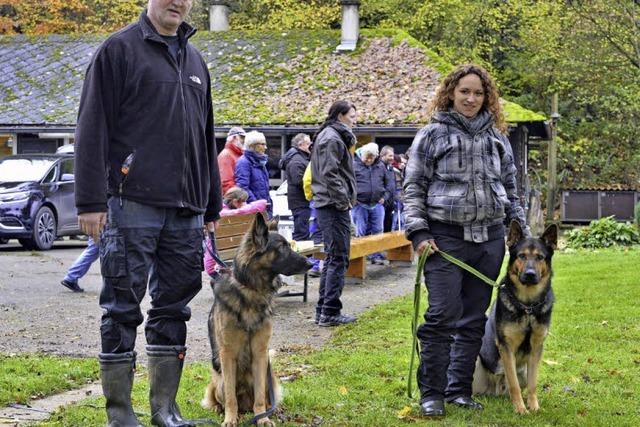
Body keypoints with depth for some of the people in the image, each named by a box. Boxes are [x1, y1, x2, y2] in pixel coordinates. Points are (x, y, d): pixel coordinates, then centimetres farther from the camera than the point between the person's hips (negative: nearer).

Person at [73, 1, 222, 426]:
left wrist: (212, 205, 21)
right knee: (123, 306, -2)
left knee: (174, 306, 9)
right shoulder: (119, 49, -1)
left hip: (186, 208, 7)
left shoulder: (195, 61, 19)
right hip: (133, 203, -6)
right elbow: (93, 128, -7)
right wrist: (91, 200, -14)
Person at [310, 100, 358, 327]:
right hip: (334, 206, -11)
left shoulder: (332, 136, 21)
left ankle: (323, 310, 19)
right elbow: (329, 173, -21)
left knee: (332, 258, 15)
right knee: (338, 258, -8)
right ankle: (330, 312, -7)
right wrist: (343, 200, -18)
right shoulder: (332, 138, -13)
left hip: (330, 205, 11)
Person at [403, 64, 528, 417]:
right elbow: (413, 187, 1)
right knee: (443, 315, -10)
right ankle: (431, 393, 0)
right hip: (445, 238, -4)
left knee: (473, 320, 7)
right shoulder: (432, 135, 2)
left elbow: (510, 186, 21)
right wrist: (418, 233, -8)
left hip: (489, 239, 4)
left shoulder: (496, 136, 13)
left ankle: (459, 390, 17)